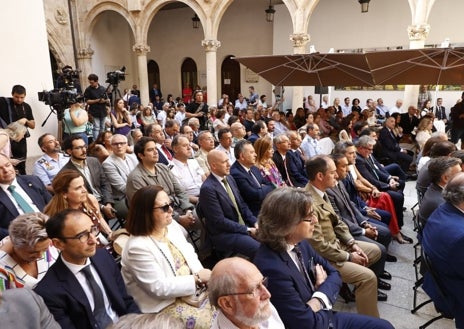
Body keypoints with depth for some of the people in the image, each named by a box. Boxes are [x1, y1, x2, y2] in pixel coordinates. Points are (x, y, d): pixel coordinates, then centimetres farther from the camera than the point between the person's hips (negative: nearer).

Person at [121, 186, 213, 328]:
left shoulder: (171, 225, 0)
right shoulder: (138, 247, -25)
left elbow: (188, 252, 8)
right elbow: (159, 288, -24)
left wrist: (200, 273, -11)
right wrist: (197, 278, -22)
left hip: (192, 287, 8)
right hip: (165, 305, -7)